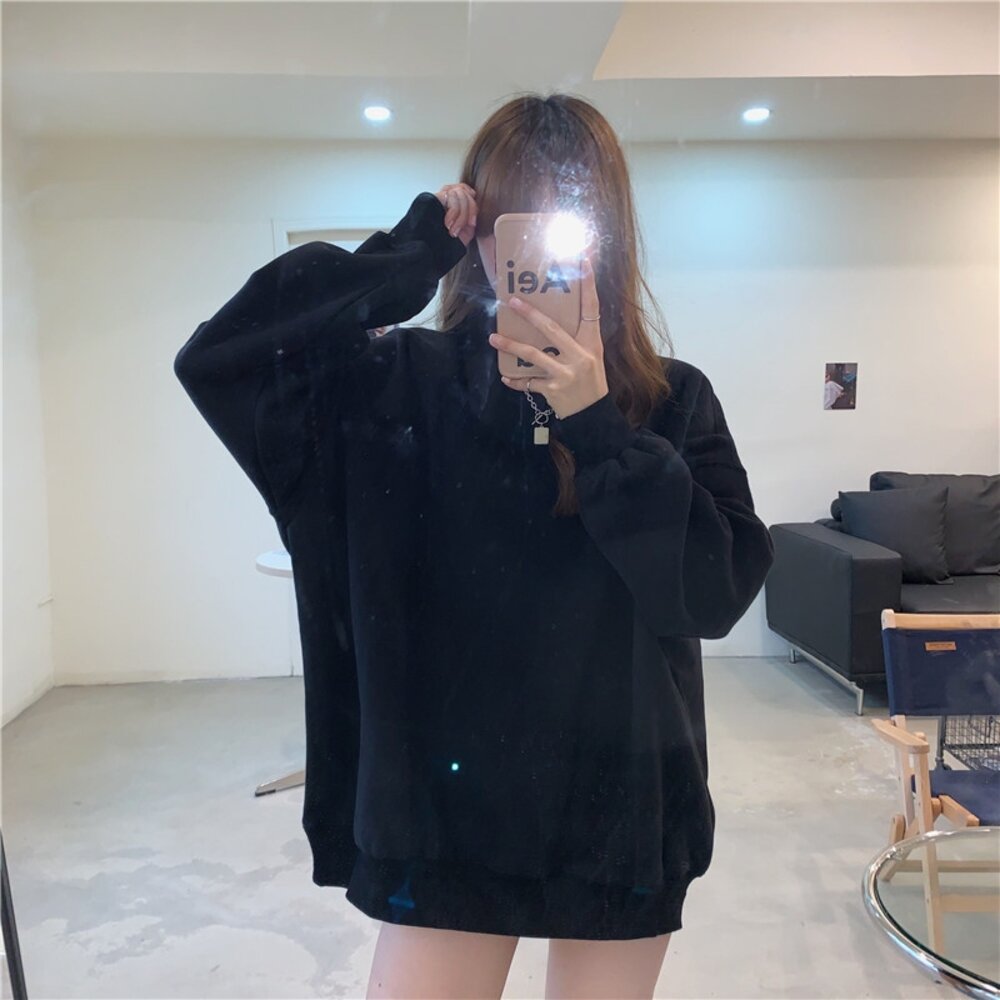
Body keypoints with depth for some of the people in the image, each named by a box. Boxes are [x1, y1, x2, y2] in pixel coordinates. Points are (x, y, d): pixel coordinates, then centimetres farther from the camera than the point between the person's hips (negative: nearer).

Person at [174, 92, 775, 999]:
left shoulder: (673, 401, -3)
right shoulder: (411, 383, -5)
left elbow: (722, 589, -13)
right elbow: (216, 361, -14)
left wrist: (597, 423, -21)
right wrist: (405, 259, -17)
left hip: (622, 811, 2)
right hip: (446, 804, -1)